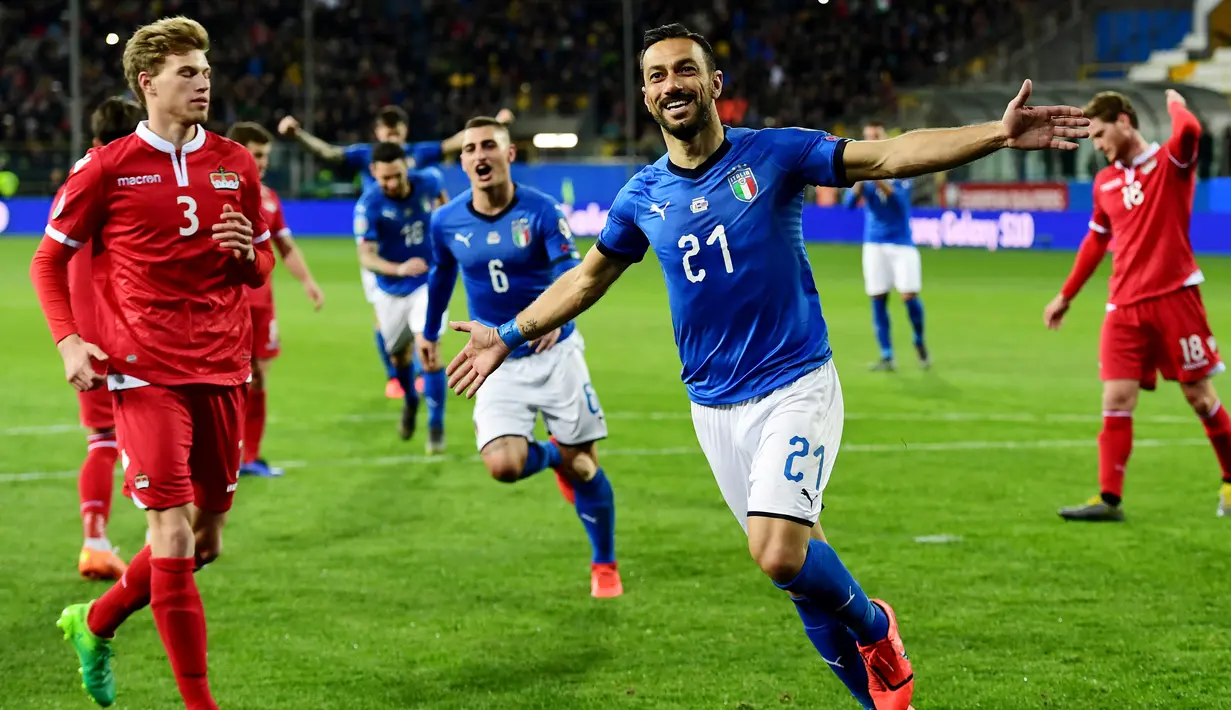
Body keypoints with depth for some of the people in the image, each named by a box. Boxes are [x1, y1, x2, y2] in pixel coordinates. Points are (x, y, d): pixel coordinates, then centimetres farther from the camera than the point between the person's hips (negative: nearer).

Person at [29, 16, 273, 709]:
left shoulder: (236, 165, 8)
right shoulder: (108, 168, -3)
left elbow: (261, 267, 18)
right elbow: (50, 260, 6)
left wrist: (248, 252, -6)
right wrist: (68, 340, -9)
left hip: (221, 368, 5)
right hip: (146, 372, -5)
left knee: (207, 539, 10)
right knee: (173, 531, -13)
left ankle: (97, 622, 35)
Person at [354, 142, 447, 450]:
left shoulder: (427, 181, -16)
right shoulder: (369, 205, -24)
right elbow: (366, 257, -32)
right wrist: (398, 269, -49)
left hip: (428, 282, 0)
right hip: (391, 289, 1)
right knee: (399, 355, 17)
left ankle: (436, 428, -8)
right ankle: (410, 400, 50)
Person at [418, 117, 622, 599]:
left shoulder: (541, 211, -13)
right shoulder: (446, 222, -3)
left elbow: (569, 271, -24)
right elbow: (441, 277, 16)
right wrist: (430, 332, 27)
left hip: (555, 353, -2)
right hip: (498, 363, 2)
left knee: (585, 467, 0)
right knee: (503, 465, -19)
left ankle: (604, 565, 24)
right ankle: (554, 457, 18)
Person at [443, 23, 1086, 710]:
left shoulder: (774, 153, -7)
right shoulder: (643, 195, 5)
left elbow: (890, 155, -14)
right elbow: (588, 276, 22)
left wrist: (997, 133, -26)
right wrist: (509, 336, 23)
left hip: (796, 387, -4)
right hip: (715, 406, 4)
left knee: (779, 554, -21)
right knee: (803, 562, 6)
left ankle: (872, 626, 8)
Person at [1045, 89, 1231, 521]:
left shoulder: (1170, 163, -5)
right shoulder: (1104, 183, 11)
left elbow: (1189, 130, -30)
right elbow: (1095, 242, 24)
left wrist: (1175, 103, -9)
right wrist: (1066, 296, 27)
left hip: (1174, 297, -5)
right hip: (1125, 306, 5)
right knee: (1116, 400, -4)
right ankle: (1109, 499, -3)